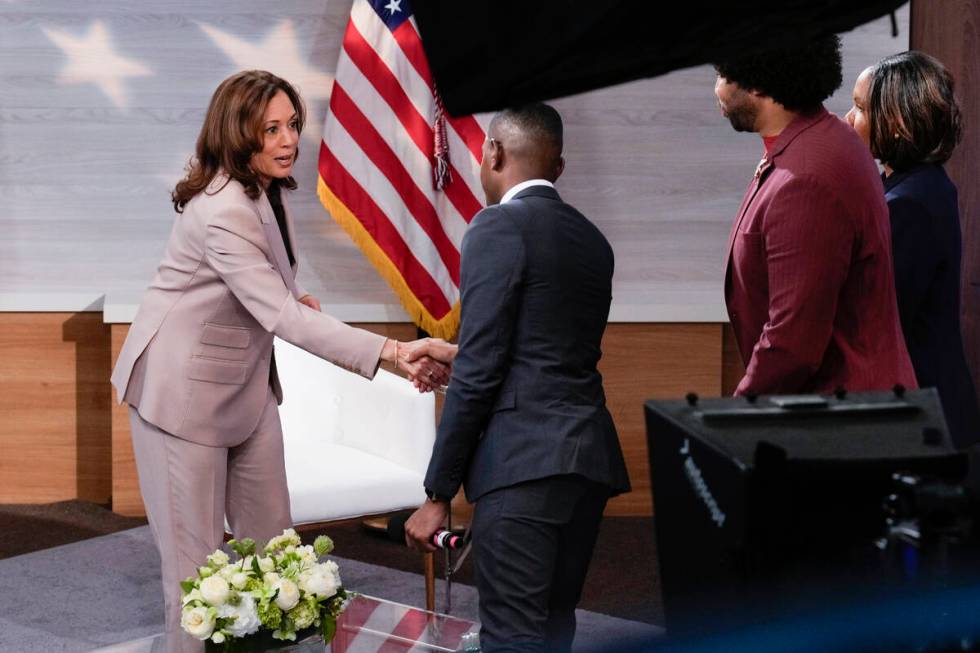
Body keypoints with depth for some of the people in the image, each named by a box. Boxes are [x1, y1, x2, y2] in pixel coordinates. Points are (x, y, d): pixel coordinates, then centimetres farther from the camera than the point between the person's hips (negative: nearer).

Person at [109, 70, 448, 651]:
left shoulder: (271, 188, -1)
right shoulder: (222, 211, -29)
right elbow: (283, 319, -37)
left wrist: (291, 293, 1)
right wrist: (392, 352, -45)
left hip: (248, 382, 8)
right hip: (186, 386, -8)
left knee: (271, 539, 10)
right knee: (195, 552, -1)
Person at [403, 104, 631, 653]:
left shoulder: (499, 227, -7)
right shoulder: (592, 238, 17)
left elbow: (481, 373, -12)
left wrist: (438, 494, -8)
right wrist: (460, 355, 38)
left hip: (525, 461, -8)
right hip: (590, 456, 8)